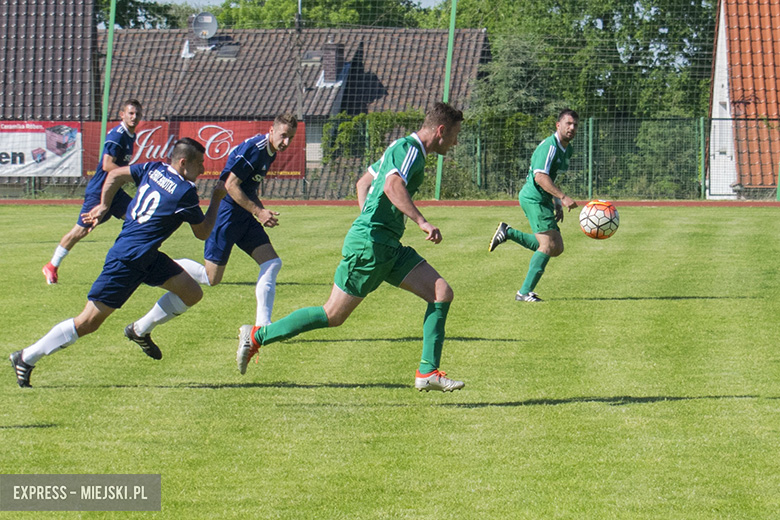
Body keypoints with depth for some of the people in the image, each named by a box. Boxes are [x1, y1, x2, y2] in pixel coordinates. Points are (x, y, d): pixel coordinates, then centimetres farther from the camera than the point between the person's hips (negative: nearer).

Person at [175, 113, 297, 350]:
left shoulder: (270, 153, 11)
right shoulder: (253, 149, -19)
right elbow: (231, 185, -21)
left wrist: (263, 212, 9)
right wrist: (258, 211, -19)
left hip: (244, 216, 9)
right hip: (225, 214, -9)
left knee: (272, 262, -2)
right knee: (211, 278, -6)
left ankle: (262, 325, -2)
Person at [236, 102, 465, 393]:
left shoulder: (402, 149, 19)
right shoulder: (409, 149, -12)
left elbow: (363, 183, 28)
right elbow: (392, 186, -31)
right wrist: (422, 222, -33)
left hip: (388, 247, 10)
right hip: (369, 244, -10)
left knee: (442, 293, -2)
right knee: (333, 316, -4)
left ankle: (428, 372, -4)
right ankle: (257, 336, 7)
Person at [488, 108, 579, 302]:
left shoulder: (567, 149, 15)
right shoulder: (549, 146, -17)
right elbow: (540, 177, -27)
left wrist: (557, 204, 18)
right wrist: (563, 197, -31)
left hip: (543, 200, 10)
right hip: (533, 197, -10)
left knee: (556, 248, 8)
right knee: (548, 244, -15)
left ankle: (508, 233, 16)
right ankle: (525, 292, -12)